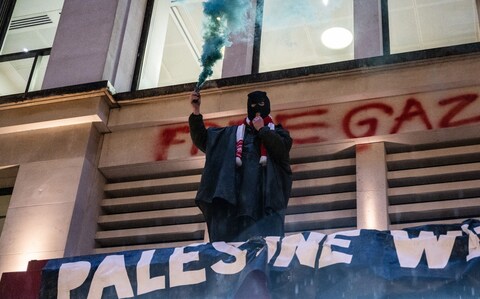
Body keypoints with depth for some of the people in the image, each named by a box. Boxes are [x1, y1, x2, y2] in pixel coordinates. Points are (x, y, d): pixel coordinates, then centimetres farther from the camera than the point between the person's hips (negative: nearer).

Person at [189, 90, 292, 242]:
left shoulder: (277, 132, 20)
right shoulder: (232, 133, 24)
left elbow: (283, 150, -2)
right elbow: (201, 139, 19)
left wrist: (262, 129, 6)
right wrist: (196, 111, 8)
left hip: (265, 195, -2)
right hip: (236, 194, 2)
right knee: (233, 240, -11)